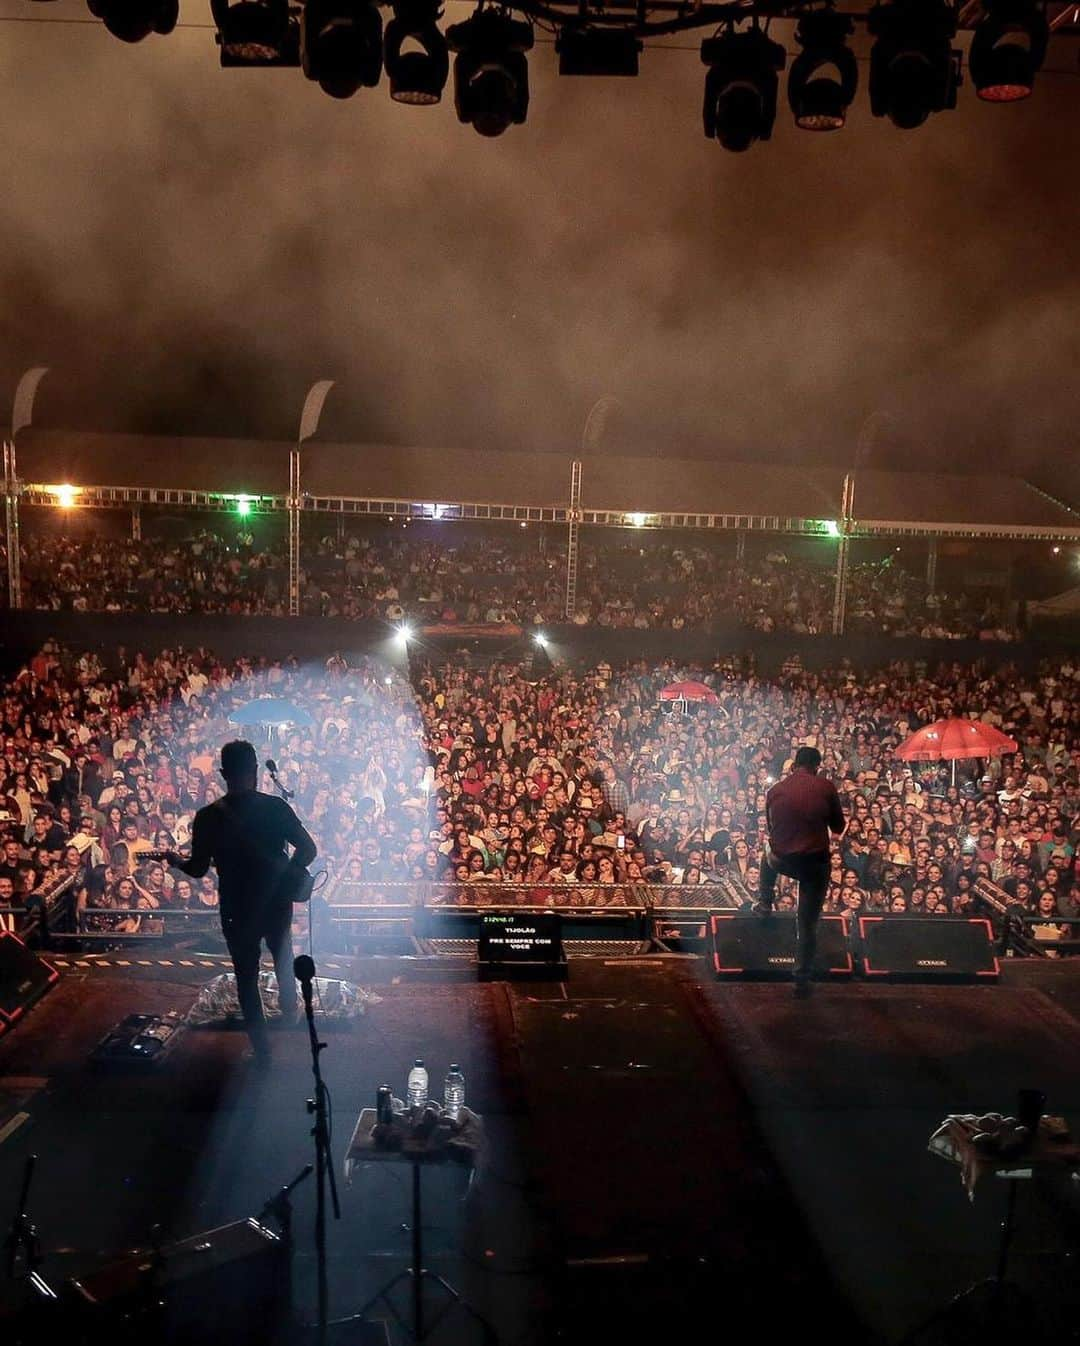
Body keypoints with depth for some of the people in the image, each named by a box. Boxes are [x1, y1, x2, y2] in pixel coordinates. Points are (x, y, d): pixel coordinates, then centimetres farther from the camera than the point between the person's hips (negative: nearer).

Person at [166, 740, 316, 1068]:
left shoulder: (208, 816, -12)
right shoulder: (276, 806, -10)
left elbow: (198, 869, -7)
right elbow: (309, 849, -10)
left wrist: (176, 861, 13)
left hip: (237, 910, -1)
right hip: (277, 903, 1)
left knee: (246, 977, 14)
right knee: (283, 957, 31)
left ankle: (262, 1050, 17)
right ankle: (290, 1011, 43)